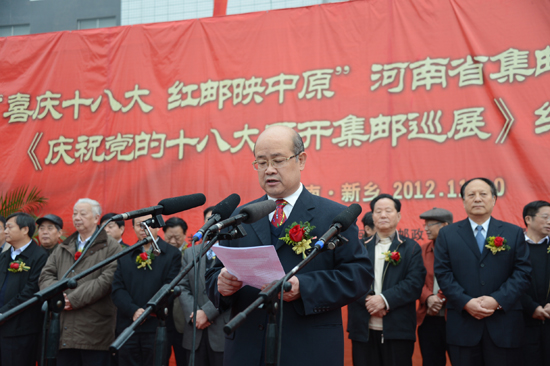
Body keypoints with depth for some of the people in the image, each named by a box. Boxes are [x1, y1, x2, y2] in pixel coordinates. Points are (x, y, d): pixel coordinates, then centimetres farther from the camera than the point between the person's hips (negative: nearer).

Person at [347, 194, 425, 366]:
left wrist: (385, 299, -17)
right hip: (363, 330, 2)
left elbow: (415, 283, -5)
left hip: (398, 331, -1)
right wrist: (367, 299, -16)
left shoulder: (411, 248, 7)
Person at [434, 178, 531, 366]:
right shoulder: (447, 234, 8)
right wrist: (466, 302, -12)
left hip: (504, 326, 0)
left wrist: (498, 300, -13)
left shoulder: (514, 233, 8)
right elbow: (442, 273, 1)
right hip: (462, 325, 0)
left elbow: (522, 272, 1)